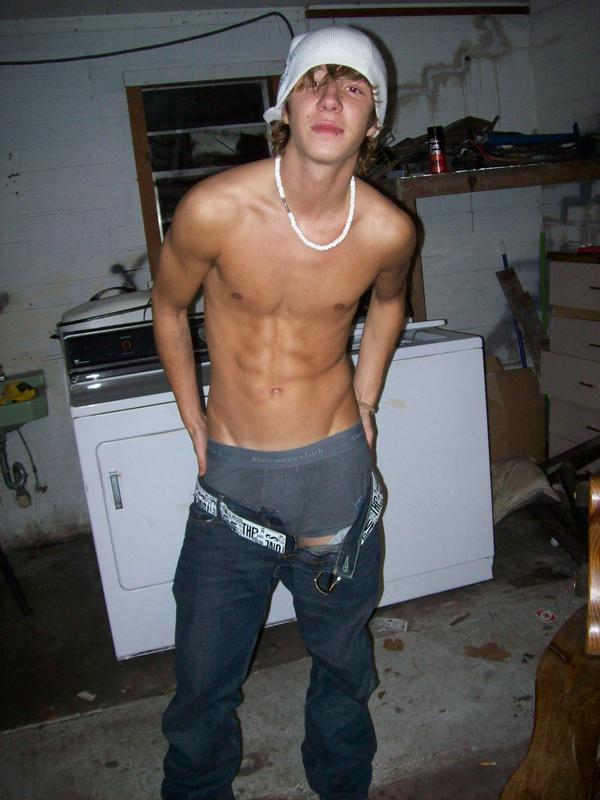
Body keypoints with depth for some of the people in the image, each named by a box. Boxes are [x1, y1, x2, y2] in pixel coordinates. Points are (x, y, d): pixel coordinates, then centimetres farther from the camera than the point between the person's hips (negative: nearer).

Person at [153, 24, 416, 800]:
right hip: (231, 473, 0)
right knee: (202, 676, 15)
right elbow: (168, 307, 1)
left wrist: (364, 402, 8)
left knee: (342, 661, 21)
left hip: (334, 468, 1)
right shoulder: (213, 209, -17)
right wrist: (195, 422, 3)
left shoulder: (388, 230, -12)